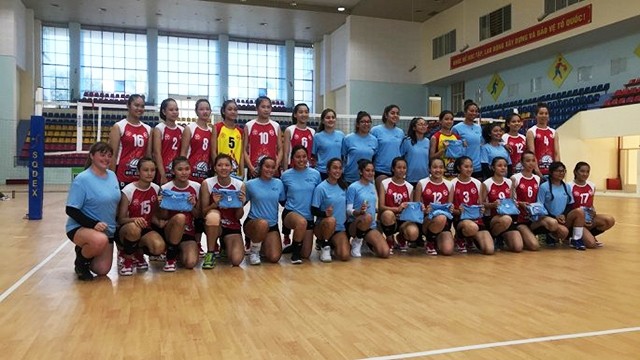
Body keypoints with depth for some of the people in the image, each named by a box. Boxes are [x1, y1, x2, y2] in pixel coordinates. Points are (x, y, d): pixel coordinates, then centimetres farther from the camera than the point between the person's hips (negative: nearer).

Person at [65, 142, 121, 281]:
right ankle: (80, 261, -5)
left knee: (102, 270, -1)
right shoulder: (82, 179, -15)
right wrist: (93, 224, -27)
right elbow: (71, 210, -17)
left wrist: (115, 227, 7)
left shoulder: (112, 175, 3)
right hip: (80, 227, -6)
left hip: (107, 230, 6)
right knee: (100, 240, -39)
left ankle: (84, 251, 31)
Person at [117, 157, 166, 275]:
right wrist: (134, 219, -35)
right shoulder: (128, 190, -13)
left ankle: (138, 254, 7)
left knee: (159, 247, -30)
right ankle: (128, 259, -11)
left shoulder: (156, 189, 0)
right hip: (126, 230, -3)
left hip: (147, 229, 3)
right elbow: (121, 219, -12)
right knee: (134, 228, -41)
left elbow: (154, 216, 8)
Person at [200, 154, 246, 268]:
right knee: (213, 215, -38)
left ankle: (225, 246, 19)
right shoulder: (207, 183, -9)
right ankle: (210, 253, -15)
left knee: (236, 260, -20)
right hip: (213, 226, -1)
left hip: (232, 227, 2)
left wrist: (241, 204, -21)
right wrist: (215, 204, -26)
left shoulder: (240, 185, -6)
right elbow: (204, 212, -7)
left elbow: (239, 217, -1)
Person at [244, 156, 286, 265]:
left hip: (273, 225, 3)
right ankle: (254, 251, -11)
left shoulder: (279, 183, 3)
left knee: (274, 258, -15)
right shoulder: (251, 184, -5)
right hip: (252, 223, -3)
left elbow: (284, 202, 12)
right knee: (263, 223, -39)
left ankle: (262, 244, 22)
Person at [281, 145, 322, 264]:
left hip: (309, 216, 3)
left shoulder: (315, 174, -3)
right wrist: (289, 206, -3)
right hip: (290, 213, -2)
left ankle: (296, 246, 41)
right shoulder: (286, 175, -4)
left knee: (306, 255, 5)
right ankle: (295, 252, -14)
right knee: (301, 222, -40)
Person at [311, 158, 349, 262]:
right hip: (322, 226, -4)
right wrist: (325, 213, -32)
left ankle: (332, 243, 16)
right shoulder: (321, 188, -12)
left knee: (345, 256, -18)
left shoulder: (343, 186, 4)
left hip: (340, 227, 4)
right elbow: (314, 210, -13)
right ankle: (324, 246, -11)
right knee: (331, 220, -39)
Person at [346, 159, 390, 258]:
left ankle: (368, 241, 18)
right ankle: (356, 242, -12)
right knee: (367, 217, -40)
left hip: (371, 226, 5)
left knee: (385, 253, -15)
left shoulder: (372, 186, 12)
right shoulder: (353, 187, -8)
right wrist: (359, 211, -29)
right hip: (354, 224, -5)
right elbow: (348, 211, -12)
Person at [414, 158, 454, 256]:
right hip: (426, 220, -3)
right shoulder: (422, 183, -1)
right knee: (441, 218, -38)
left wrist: (450, 209, -10)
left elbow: (450, 207, 13)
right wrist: (425, 210, -21)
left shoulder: (449, 185, 8)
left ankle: (437, 240, 18)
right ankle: (430, 242, -6)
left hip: (444, 223, 3)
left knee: (448, 250, -21)